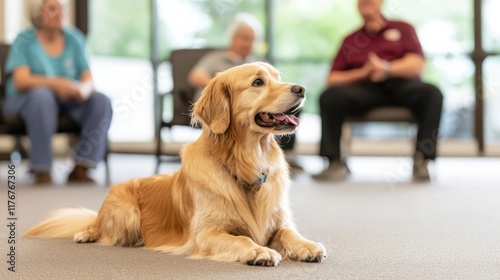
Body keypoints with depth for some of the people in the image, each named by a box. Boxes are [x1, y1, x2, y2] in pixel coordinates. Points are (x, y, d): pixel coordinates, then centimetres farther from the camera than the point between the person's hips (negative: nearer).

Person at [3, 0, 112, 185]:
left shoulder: (74, 39, 5)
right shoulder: (24, 41, -6)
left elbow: (88, 79, 0)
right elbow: (20, 81, -19)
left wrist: (83, 89, -25)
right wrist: (55, 83, -35)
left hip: (68, 100, 4)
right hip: (27, 99, -4)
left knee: (102, 102, -21)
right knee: (42, 96, -37)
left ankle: (80, 168, -21)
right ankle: (42, 171, -33)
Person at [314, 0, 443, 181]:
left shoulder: (403, 29, 20)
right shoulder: (350, 40, 24)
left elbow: (418, 66, 6)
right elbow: (332, 79, 15)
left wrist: (388, 69, -14)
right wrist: (363, 73, -4)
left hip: (400, 85, -1)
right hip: (364, 88, 1)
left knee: (431, 93, -32)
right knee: (329, 96, -27)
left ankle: (421, 160, -29)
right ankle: (335, 163, -24)